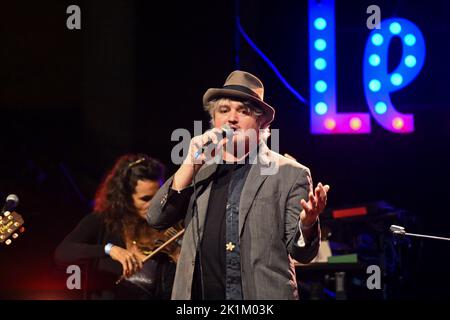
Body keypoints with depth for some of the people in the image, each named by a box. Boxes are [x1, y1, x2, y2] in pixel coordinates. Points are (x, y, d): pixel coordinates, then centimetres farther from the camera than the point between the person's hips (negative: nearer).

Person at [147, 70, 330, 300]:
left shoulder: (289, 174, -1)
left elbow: (301, 253, -3)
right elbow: (156, 219, 1)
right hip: (198, 294, 3)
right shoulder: (200, 171, 10)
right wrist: (191, 164, -8)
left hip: (261, 296, -3)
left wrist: (307, 224, -24)